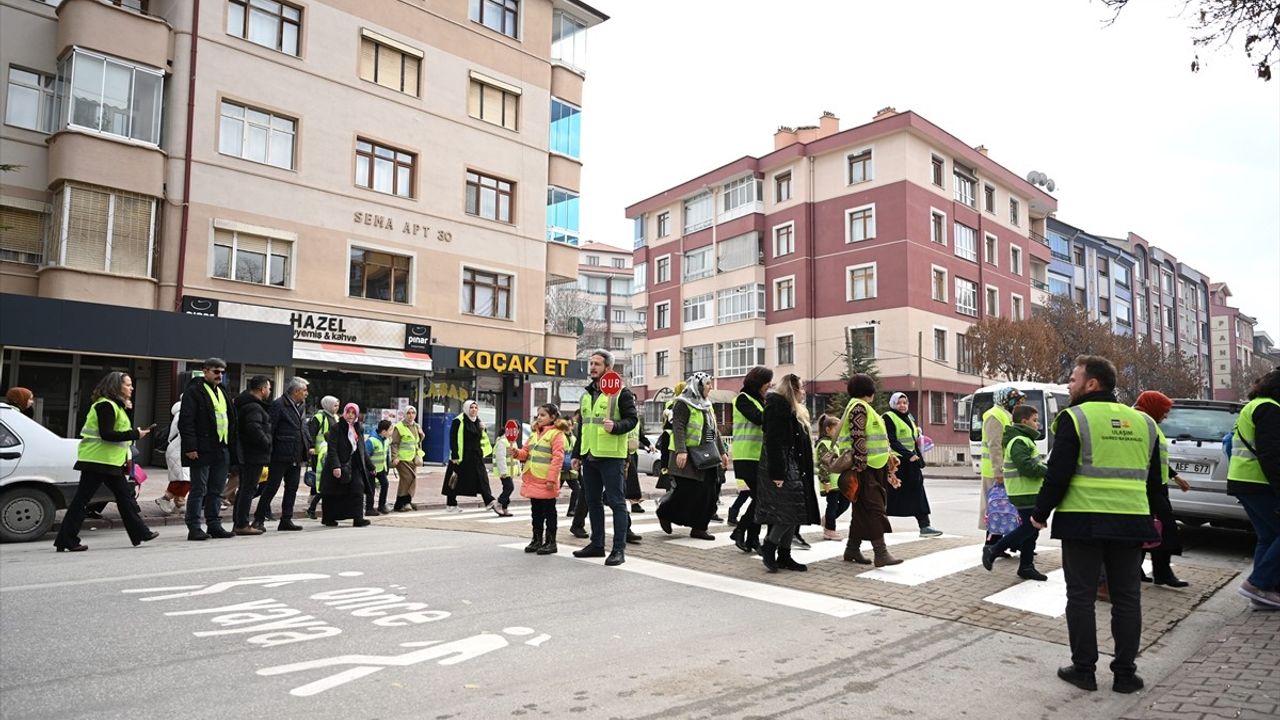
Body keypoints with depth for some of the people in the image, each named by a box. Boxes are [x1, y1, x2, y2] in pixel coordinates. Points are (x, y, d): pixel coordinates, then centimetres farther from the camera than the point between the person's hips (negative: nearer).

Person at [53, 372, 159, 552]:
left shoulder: (116, 405, 18)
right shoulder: (106, 405, -14)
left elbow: (119, 430, 16)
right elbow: (106, 434, -22)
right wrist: (134, 434, -20)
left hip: (111, 461, 11)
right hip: (98, 461, -11)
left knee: (124, 497, 12)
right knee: (82, 499, -4)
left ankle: (140, 533, 16)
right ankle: (67, 540, 2)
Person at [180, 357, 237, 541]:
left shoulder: (221, 392, 19)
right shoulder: (193, 391, -6)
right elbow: (186, 421, -13)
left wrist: (231, 444, 14)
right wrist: (190, 447, -18)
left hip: (221, 449, 8)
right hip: (202, 450, -7)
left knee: (217, 491, 11)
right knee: (199, 490, -2)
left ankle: (214, 525, 18)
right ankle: (194, 528, 5)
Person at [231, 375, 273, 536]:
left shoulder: (244, 403, 17)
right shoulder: (254, 407, -16)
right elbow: (254, 428, -28)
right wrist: (267, 443, -16)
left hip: (245, 454, 11)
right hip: (254, 455, -11)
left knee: (244, 488, 16)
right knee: (249, 488, -6)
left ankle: (237, 523, 22)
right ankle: (242, 525, -3)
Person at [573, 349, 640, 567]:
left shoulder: (621, 392, -5)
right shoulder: (587, 394, 17)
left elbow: (632, 419, -9)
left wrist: (616, 426, -28)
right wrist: (577, 454, 20)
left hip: (611, 456, -7)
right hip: (589, 456, 8)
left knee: (616, 501, -4)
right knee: (593, 501, 13)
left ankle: (619, 549, 0)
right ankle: (597, 544, 23)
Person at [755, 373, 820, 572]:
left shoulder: (795, 411, 20)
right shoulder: (777, 407, -12)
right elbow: (773, 442, -19)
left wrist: (803, 471, 16)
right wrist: (777, 473, -23)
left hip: (794, 468, 10)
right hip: (782, 468, -10)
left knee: (793, 513, 8)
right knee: (790, 510, -13)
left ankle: (784, 556, 14)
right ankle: (768, 546, 3)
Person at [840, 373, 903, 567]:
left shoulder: (863, 408, 21)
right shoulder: (859, 407, -11)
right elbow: (857, 439, -19)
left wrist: (888, 456, 26)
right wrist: (860, 466, -23)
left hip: (872, 467, 10)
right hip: (865, 468, -10)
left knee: (862, 510, 11)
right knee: (874, 509, -12)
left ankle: (852, 550, 17)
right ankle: (881, 553, -13)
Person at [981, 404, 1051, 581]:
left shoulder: (1023, 439, 18)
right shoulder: (1019, 441, -16)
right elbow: (1027, 467, -26)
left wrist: (1043, 467, 8)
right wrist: (1047, 471, -14)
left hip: (1029, 492, 10)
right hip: (1025, 493, -10)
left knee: (1031, 528, 12)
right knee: (1029, 528, -8)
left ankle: (1026, 566, 18)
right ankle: (993, 550, -1)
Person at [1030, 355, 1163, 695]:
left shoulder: (1075, 418, -8)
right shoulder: (1143, 422, 11)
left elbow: (1058, 474, -13)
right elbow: (1154, 481, 18)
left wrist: (1040, 513, -1)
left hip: (1083, 521, -5)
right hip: (1130, 523, 5)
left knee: (1081, 596, 5)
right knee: (1127, 598, 13)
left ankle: (1083, 669, 12)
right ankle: (1125, 673, 18)